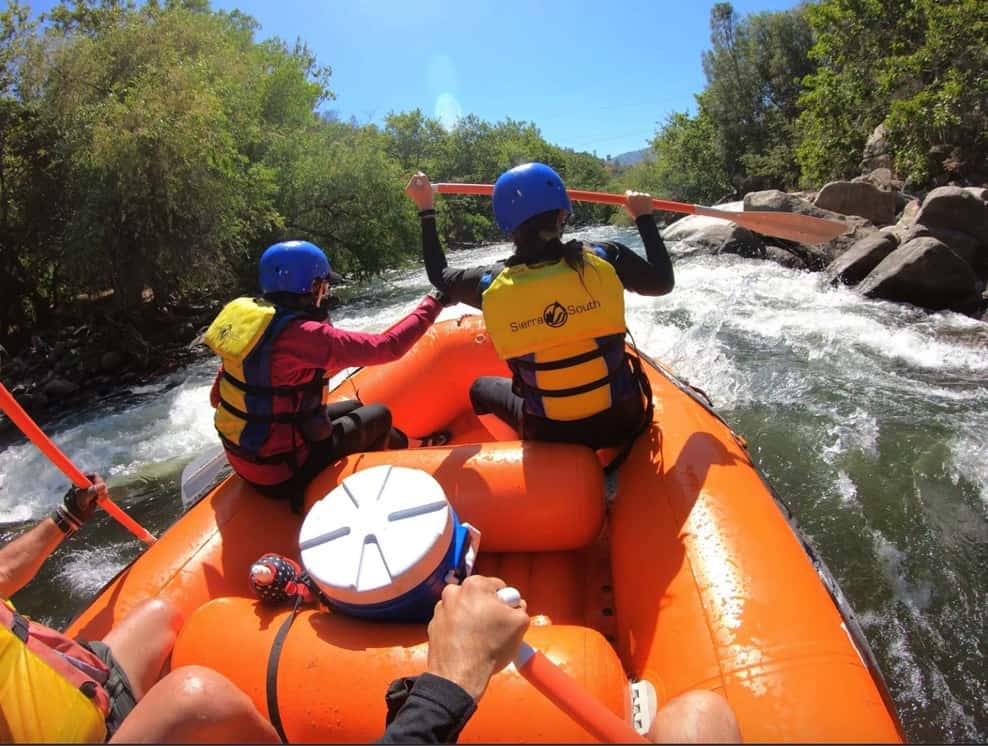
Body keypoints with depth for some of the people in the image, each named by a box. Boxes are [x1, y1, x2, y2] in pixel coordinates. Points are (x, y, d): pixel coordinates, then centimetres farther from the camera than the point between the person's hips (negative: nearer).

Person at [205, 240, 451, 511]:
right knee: (379, 415, 10)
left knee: (355, 408, 23)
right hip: (281, 471, -8)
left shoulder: (242, 311, -3)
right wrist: (432, 304, -15)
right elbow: (387, 347, -27)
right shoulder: (302, 334, -28)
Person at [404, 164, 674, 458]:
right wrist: (643, 217, 15)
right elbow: (663, 281, 4)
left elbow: (439, 277, 8)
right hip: (624, 421, 1)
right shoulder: (604, 258, -15)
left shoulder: (492, 284, -13)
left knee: (481, 387, 26)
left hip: (551, 436, 0)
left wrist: (426, 209, 17)